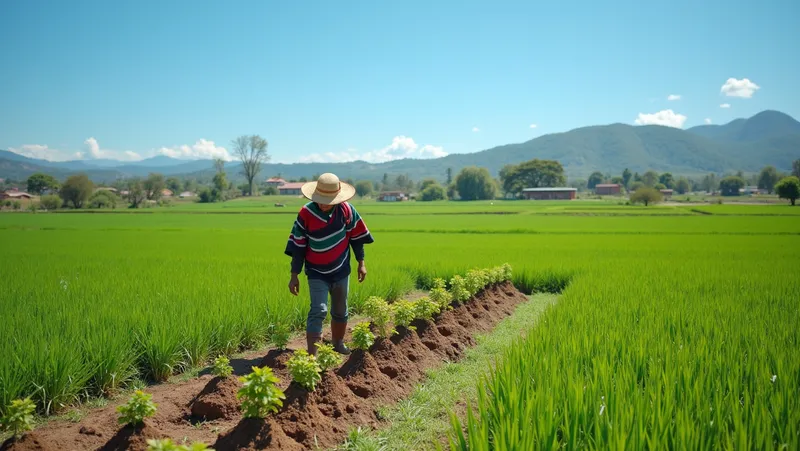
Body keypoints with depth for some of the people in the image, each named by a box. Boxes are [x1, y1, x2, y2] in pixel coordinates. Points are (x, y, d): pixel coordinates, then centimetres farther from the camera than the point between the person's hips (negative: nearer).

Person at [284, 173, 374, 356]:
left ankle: (337, 343, 40)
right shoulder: (306, 213, -18)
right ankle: (312, 355, -14)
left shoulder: (346, 209, -12)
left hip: (341, 270, 3)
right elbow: (298, 246, -11)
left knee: (340, 311, 16)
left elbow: (356, 235, 2)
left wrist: (361, 263, 6)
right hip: (316, 273, -3)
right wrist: (294, 276, -8)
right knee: (318, 310, -16)